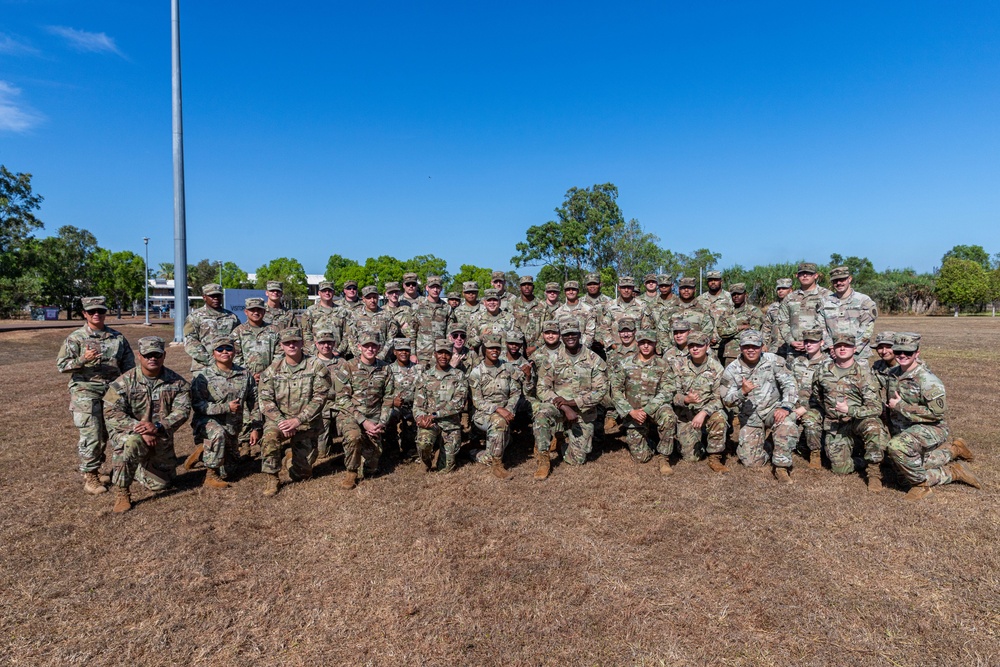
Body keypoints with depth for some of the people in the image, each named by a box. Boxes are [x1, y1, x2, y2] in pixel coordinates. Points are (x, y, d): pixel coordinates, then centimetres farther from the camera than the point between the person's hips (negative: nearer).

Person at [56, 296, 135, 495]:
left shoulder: (118, 338, 8)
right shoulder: (75, 338, -3)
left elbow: (128, 364, 13)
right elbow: (61, 365, -8)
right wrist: (83, 360, -25)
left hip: (112, 393, 4)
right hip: (85, 393, -4)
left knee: (104, 435, 13)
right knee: (91, 436, -7)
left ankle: (94, 471, 29)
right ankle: (90, 478, 4)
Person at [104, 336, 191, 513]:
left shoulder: (177, 382, -6)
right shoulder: (125, 381, -11)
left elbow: (182, 410, -13)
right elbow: (111, 413, -17)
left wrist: (157, 427, -30)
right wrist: (139, 428, -30)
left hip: (161, 438, 3)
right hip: (130, 433, -3)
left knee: (161, 483, 10)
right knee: (132, 444, -39)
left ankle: (133, 468, 42)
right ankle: (121, 493, -19)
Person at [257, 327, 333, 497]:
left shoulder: (317, 367, -8)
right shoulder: (272, 370, 0)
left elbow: (319, 398, -13)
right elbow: (266, 400, -4)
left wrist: (297, 420, -22)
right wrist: (281, 421, -20)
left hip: (306, 424, -1)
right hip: (279, 419, 1)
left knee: (302, 474, 4)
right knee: (270, 436, -34)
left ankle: (294, 462, 41)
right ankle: (270, 478, -13)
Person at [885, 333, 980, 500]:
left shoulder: (927, 380, -20)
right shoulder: (893, 374, 2)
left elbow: (937, 413, -24)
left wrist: (901, 407, -23)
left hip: (931, 428, -8)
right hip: (904, 431, 8)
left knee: (897, 446, -35)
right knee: (913, 465, 11)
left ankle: (921, 485, -14)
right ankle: (952, 450, 26)